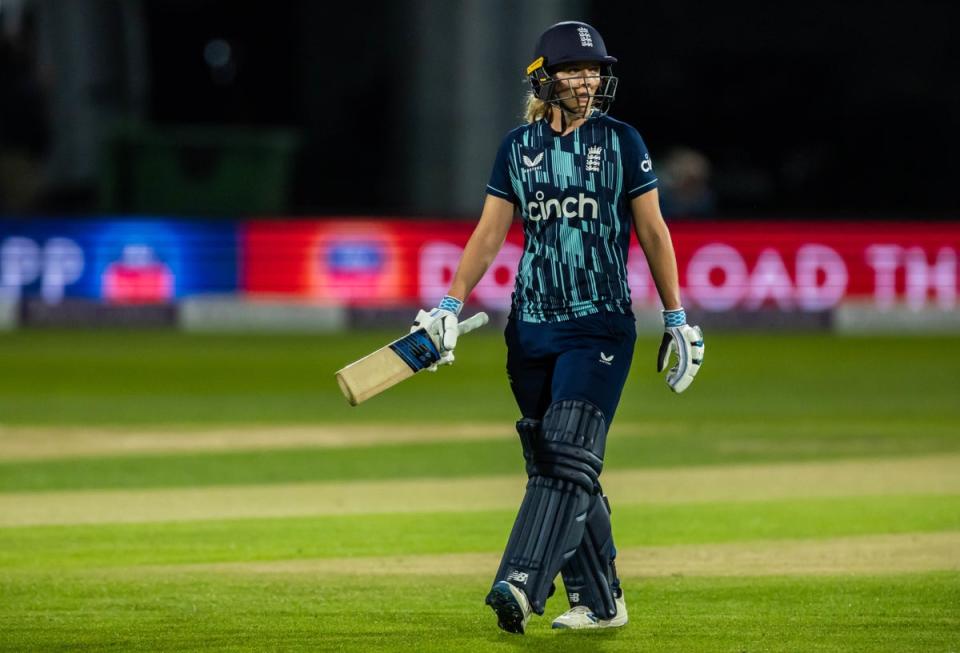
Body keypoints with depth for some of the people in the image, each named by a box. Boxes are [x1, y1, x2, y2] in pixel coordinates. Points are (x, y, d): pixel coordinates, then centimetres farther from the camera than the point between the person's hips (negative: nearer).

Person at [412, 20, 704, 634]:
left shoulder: (622, 142, 2)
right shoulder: (519, 147, 8)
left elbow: (652, 232, 5)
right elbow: (490, 233, 8)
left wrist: (678, 320, 4)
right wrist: (450, 306, -3)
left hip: (600, 325, -4)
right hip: (532, 327, 4)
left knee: (568, 456, -17)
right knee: (550, 463, 5)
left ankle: (521, 586, -29)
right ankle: (600, 602, 14)